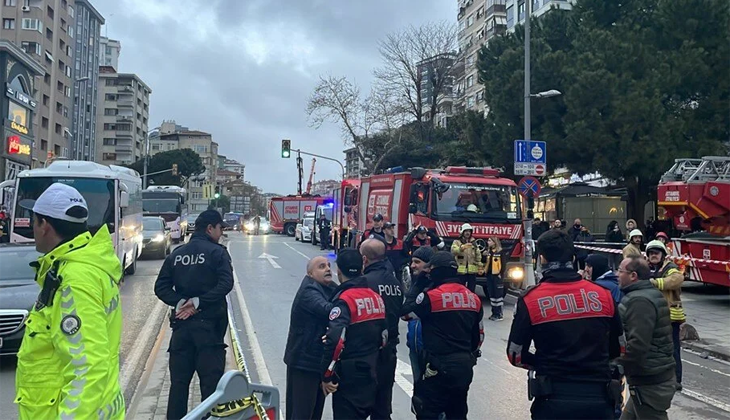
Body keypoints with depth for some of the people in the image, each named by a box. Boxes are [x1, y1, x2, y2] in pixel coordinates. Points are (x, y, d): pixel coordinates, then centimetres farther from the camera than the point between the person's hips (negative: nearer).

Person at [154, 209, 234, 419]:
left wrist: (179, 302, -6)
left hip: (181, 324, 5)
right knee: (211, 382, 1)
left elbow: (161, 287, 4)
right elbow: (226, 283, -19)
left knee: (178, 382, 11)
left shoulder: (177, 253, 11)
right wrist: (199, 302, -15)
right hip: (209, 324, -5)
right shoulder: (217, 252, -4)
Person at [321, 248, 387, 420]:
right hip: (371, 372, 7)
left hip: (349, 374, -7)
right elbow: (384, 334, 11)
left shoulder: (344, 299, -18)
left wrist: (327, 375, -18)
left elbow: (335, 340, -27)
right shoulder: (376, 297, 5)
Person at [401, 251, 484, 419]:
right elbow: (478, 335, 13)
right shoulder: (474, 298, 6)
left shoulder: (430, 296, -15)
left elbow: (405, 312, -2)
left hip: (439, 367, -7)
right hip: (465, 367, 7)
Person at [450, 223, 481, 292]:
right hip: (461, 270, -4)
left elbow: (478, 255, 18)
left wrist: (479, 266, 10)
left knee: (471, 290, 9)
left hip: (472, 270, 4)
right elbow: (453, 251, -21)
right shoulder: (457, 242, 0)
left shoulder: (474, 242, 14)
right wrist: (462, 247, -39)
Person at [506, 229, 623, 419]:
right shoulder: (603, 294, 1)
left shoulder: (531, 299, -8)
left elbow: (516, 355, -4)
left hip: (554, 399, -2)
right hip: (599, 397, 2)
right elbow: (620, 347, 12)